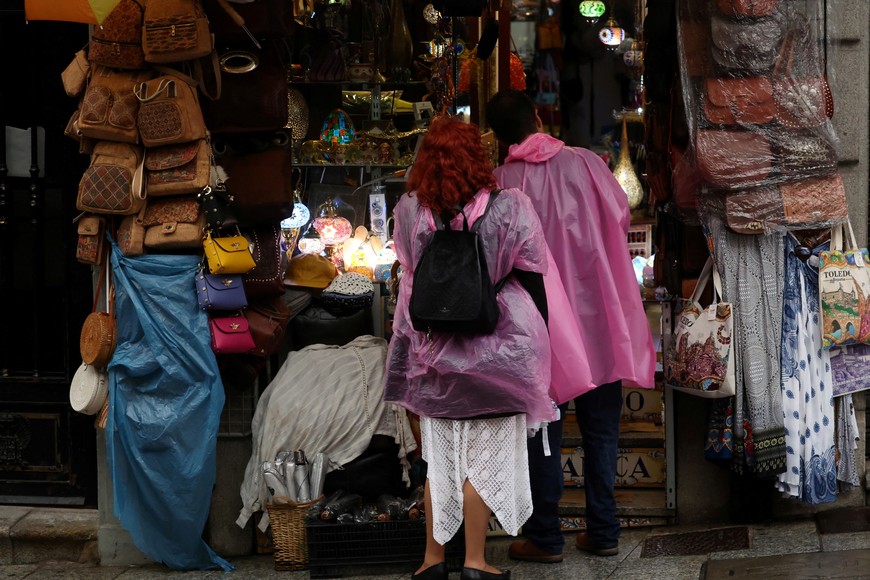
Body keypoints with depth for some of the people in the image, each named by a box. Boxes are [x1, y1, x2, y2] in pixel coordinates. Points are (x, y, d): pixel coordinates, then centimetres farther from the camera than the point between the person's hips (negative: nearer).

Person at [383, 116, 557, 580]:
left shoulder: (409, 211, -5)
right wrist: (538, 344, 4)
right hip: (495, 352, -3)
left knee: (438, 460, 14)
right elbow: (532, 281, -5)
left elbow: (410, 276, 6)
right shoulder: (508, 208, -11)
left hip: (433, 355, 3)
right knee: (483, 460, 8)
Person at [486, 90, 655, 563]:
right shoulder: (585, 163, -4)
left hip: (540, 327, -2)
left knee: (543, 433, 8)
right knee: (601, 430, 12)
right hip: (599, 316, 2)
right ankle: (603, 532, 19)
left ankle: (545, 537, 15)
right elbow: (621, 218, 5)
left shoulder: (502, 183, -10)